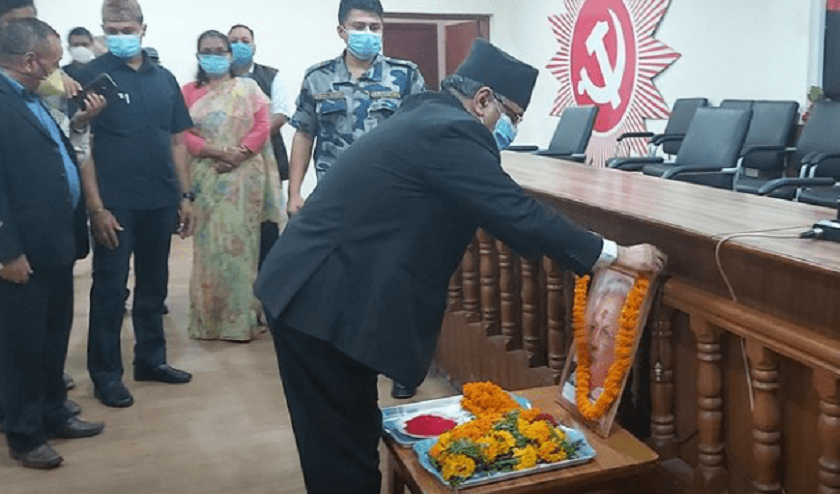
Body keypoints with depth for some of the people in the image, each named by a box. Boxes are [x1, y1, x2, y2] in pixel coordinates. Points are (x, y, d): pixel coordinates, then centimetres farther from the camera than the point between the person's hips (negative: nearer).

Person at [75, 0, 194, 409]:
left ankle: (151, 359, 28)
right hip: (115, 203, -4)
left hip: (160, 201, 5)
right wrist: (96, 206, -14)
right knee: (110, 289, 2)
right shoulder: (90, 76, -4)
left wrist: (184, 195, 8)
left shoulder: (164, 79, 9)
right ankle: (106, 374, 13)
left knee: (154, 284, 14)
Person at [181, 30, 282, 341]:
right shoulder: (189, 92, 11)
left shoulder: (248, 87, 9)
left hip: (244, 178, -1)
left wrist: (239, 153, -14)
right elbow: (184, 136, 1)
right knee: (209, 245, 0)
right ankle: (208, 319, 7)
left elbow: (262, 126, 0)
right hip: (206, 179, 1)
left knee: (240, 243, -2)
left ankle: (240, 318, 4)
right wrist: (218, 151, -13)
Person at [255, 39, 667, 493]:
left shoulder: (427, 117, 15)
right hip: (323, 300, -10)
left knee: (347, 439, 18)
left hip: (316, 290, 10)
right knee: (345, 450, 2)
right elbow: (516, 212, -17)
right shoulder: (450, 131, -16)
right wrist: (615, 255, -8)